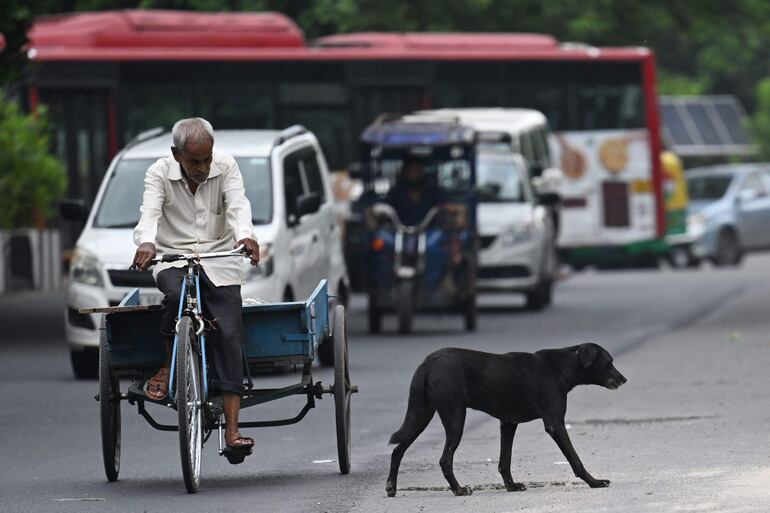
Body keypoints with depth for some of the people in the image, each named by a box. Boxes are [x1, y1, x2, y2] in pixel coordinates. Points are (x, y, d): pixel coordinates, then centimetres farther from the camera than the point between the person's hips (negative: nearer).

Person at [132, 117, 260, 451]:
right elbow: (150, 212, -18)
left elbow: (238, 205, -15)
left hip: (219, 263, 1)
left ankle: (232, 429, -19)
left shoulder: (226, 167, 0)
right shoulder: (160, 174, -3)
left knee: (228, 335, -15)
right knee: (176, 294, -37)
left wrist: (245, 235, -38)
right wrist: (146, 243, -41)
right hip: (173, 259, -1)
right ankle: (168, 366, -11)